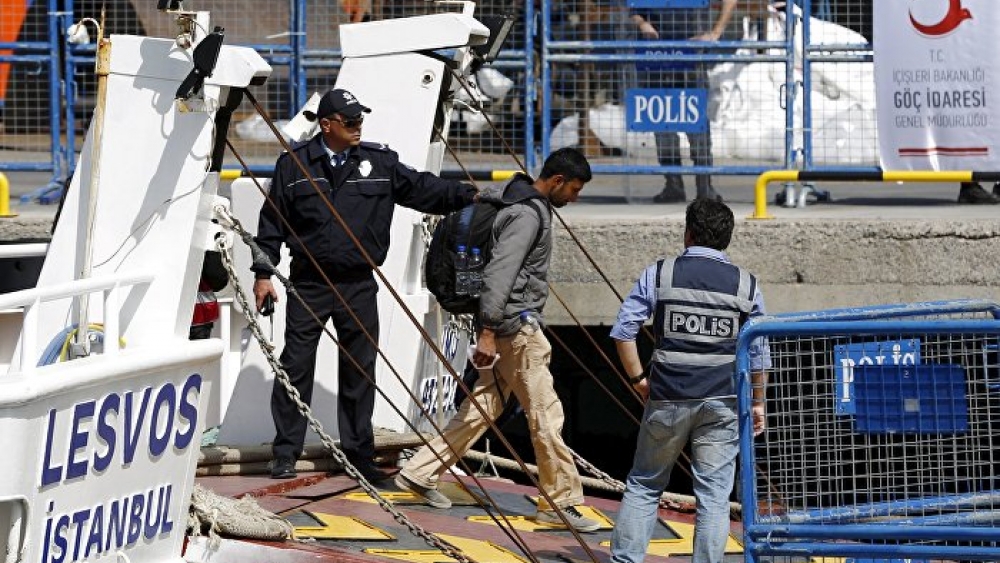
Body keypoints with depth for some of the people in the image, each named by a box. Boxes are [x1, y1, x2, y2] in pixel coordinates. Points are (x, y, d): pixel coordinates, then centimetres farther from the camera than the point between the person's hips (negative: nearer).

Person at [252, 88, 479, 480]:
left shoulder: (380, 162, 4)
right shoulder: (295, 164, 1)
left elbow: (421, 189, 7)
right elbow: (272, 220, 5)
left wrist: (469, 195, -5)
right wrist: (263, 274, 2)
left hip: (358, 286, 2)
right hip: (308, 285, -2)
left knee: (360, 373, 5)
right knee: (296, 369, 0)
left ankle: (359, 454, 15)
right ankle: (285, 454, 8)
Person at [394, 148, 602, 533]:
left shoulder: (521, 204, 14)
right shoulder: (528, 215, -18)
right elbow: (499, 273, -24)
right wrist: (488, 331, -27)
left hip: (505, 326, 10)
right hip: (518, 327, -10)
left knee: (485, 405, 14)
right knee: (546, 414, -3)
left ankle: (420, 473, 16)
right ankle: (561, 501, 3)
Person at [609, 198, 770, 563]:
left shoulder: (659, 275, 0)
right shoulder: (745, 285, 2)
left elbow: (623, 330, -4)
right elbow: (758, 354, 4)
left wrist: (637, 379, 5)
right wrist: (757, 402, 14)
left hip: (667, 397, 0)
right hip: (722, 402, 0)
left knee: (644, 485, 13)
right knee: (713, 494, 2)